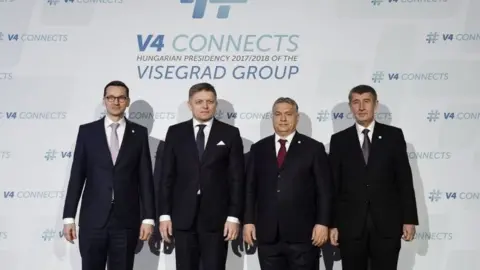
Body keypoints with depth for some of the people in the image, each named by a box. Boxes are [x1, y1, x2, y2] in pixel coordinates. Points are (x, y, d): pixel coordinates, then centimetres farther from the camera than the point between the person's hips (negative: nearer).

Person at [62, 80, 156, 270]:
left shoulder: (139, 133, 5)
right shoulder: (87, 131, 5)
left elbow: (145, 177, 3)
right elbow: (77, 176, 4)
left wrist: (148, 217, -2)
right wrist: (68, 217, -1)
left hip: (126, 220, 0)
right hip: (92, 219, 0)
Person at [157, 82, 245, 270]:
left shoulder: (230, 134, 4)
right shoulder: (175, 132, 7)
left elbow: (237, 178, 1)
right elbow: (166, 176, 5)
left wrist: (234, 216, -6)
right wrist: (164, 214, -1)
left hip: (217, 218, -1)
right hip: (183, 217, 1)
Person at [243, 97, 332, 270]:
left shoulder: (313, 148, 3)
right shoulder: (258, 149, 11)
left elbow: (324, 190, 0)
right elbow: (250, 188, 10)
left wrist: (322, 223, -8)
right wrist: (248, 221, 3)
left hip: (302, 233, -2)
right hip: (267, 234, 3)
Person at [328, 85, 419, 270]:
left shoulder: (393, 135, 5)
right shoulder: (339, 140, 6)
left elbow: (404, 179, 3)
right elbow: (333, 185, 4)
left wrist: (409, 219, -2)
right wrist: (332, 224, -1)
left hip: (387, 223, 0)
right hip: (350, 225, 1)